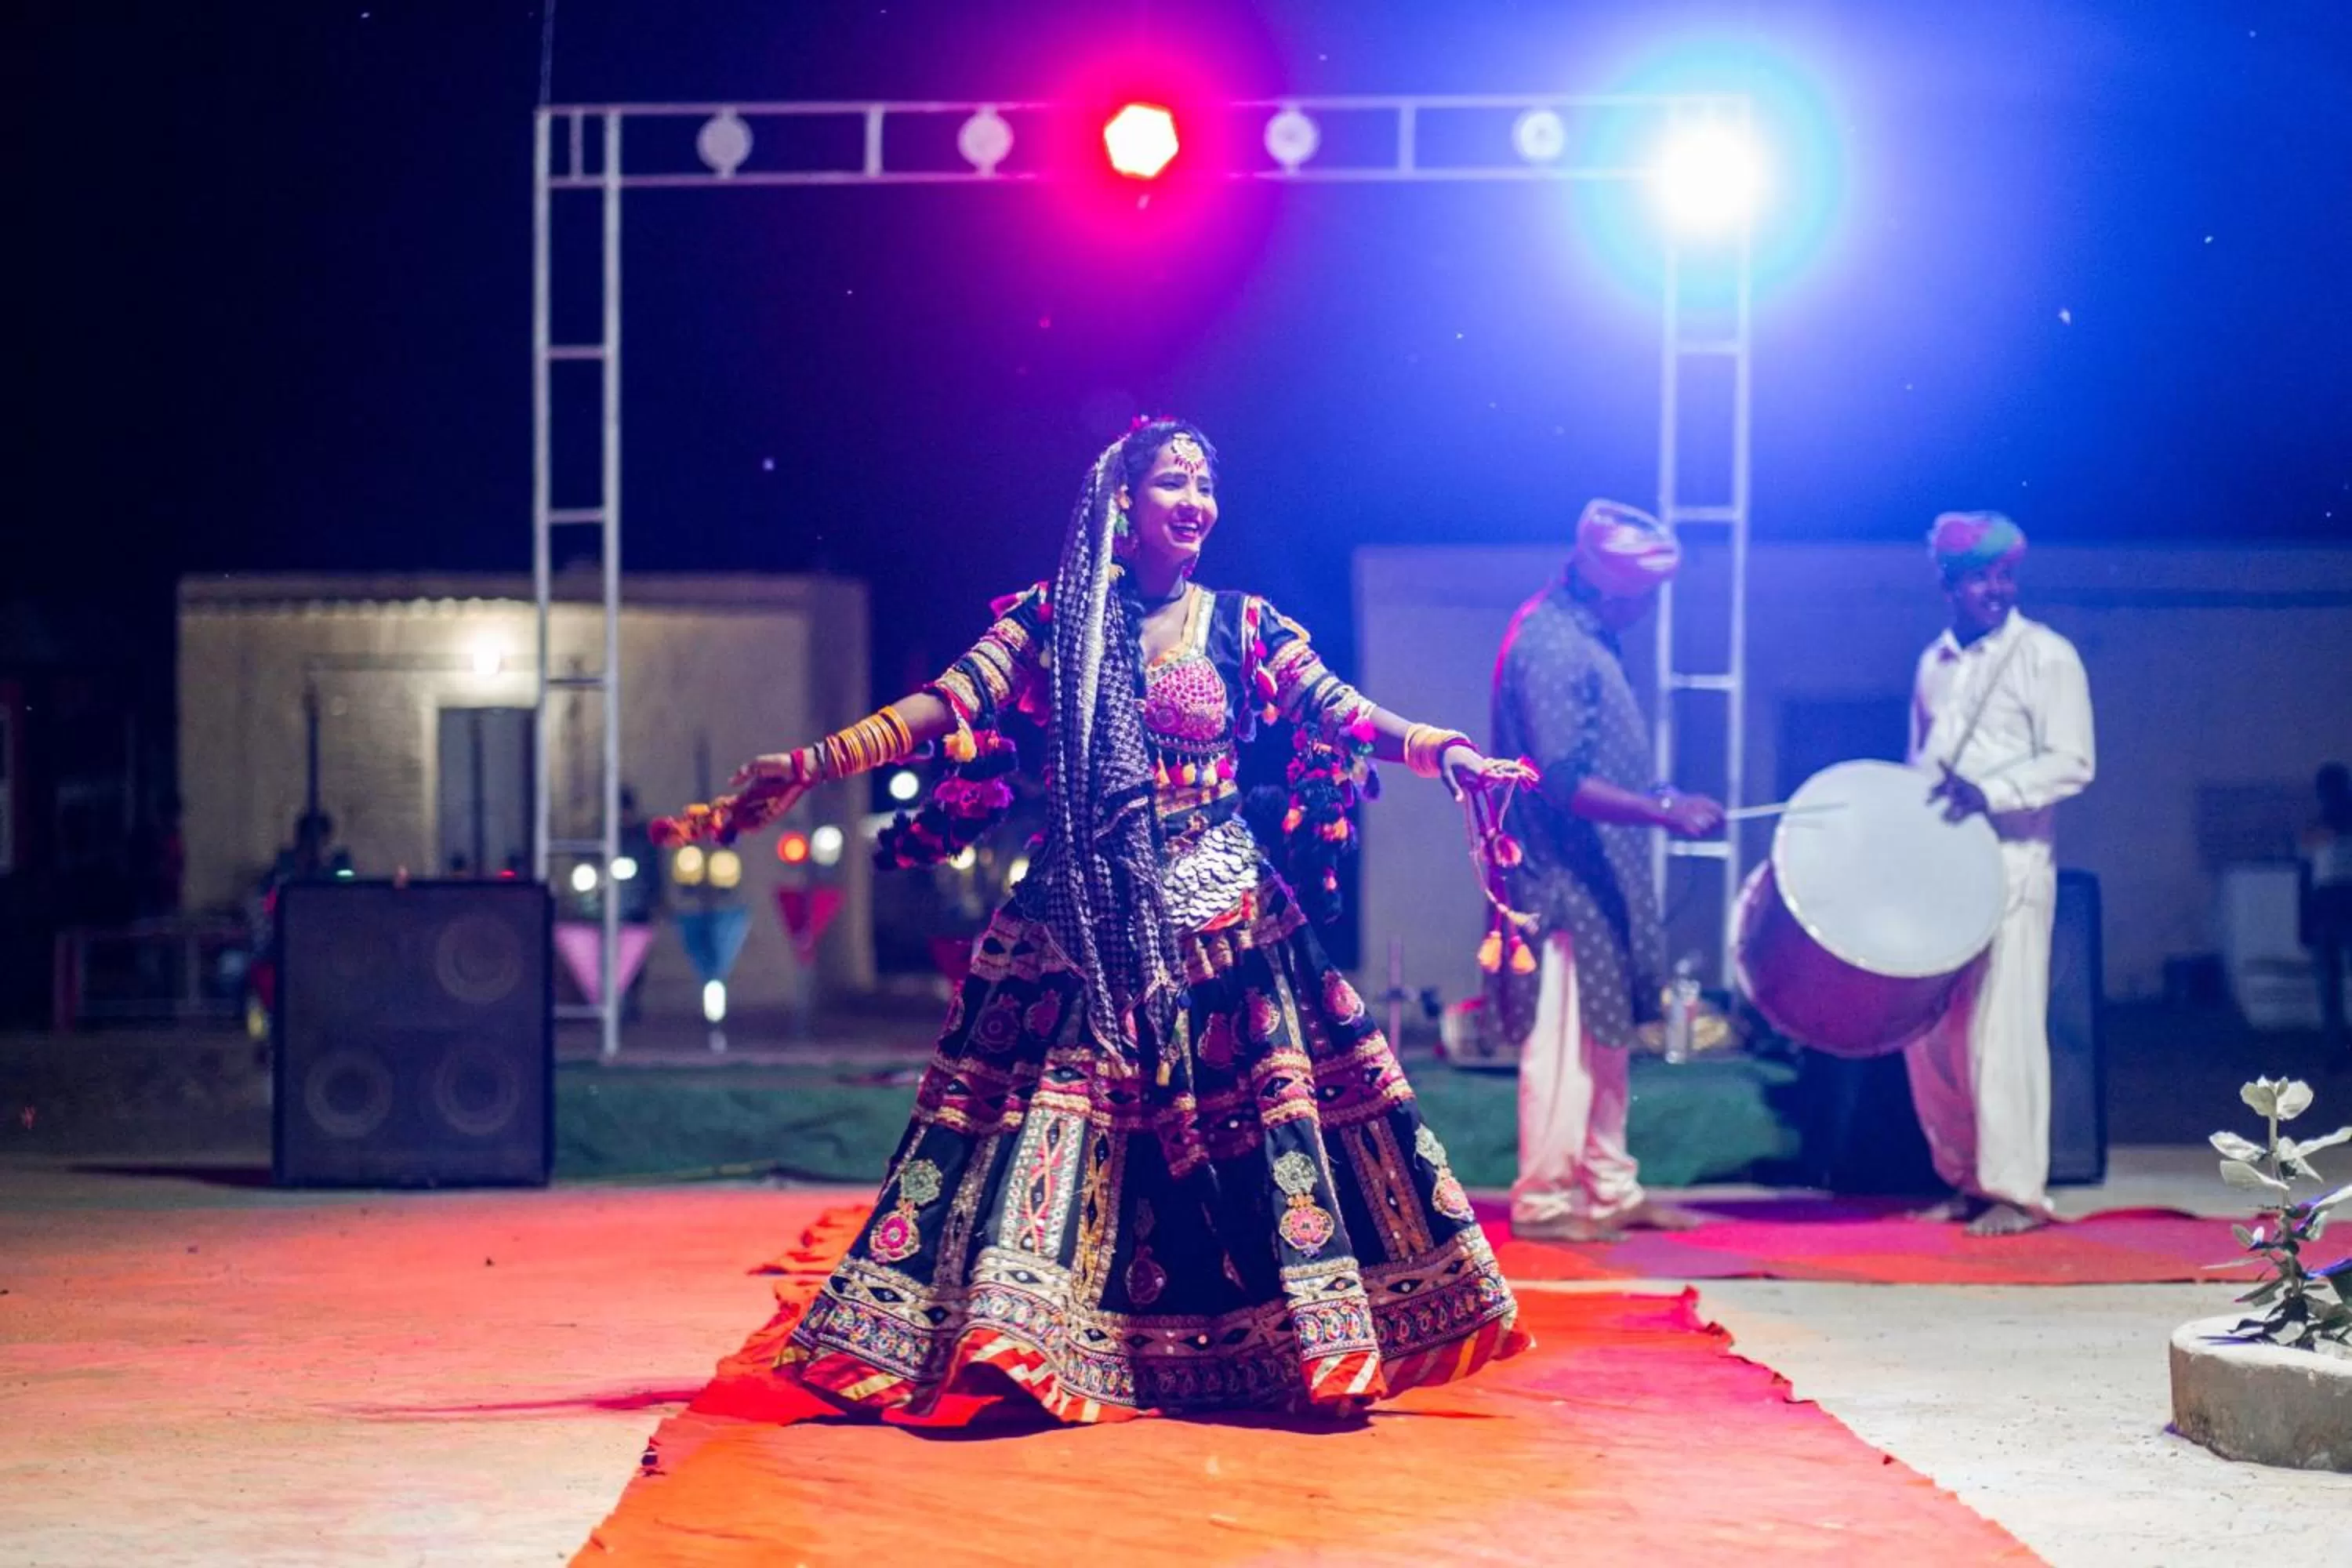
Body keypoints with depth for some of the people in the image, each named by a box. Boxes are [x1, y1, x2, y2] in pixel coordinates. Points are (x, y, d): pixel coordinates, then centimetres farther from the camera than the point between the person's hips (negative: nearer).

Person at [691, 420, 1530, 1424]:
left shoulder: (1241, 625, 8)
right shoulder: (1057, 618, 4)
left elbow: (1339, 713, 2)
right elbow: (949, 705, -4)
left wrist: (1443, 751, -16)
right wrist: (811, 765, -14)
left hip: (1219, 909, 1)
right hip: (1085, 915, -1)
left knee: (1264, 1105, -3)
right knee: (1053, 1103, -8)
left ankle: (1316, 1335, 4)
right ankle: (1007, 1341, -9)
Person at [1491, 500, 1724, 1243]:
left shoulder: (1588, 638, 12)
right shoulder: (1552, 647, -20)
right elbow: (1562, 782, -26)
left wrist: (1659, 803, 20)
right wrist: (1664, 811, -30)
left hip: (1604, 877, 10)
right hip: (1566, 881, -10)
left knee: (1607, 1037, 14)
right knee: (1563, 1044, -4)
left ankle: (1611, 1191, 22)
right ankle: (1544, 1202, 2)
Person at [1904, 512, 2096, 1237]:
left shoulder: (2047, 657, -4)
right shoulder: (1935, 662, 14)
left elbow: (2073, 764, -11)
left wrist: (1989, 792, -23)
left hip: (2011, 865, -6)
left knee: (2002, 1027, -8)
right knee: (1928, 1027, 5)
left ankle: (2016, 1190, -4)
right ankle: (1964, 1177, 15)